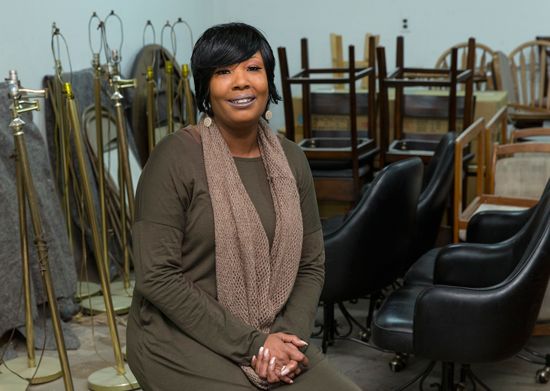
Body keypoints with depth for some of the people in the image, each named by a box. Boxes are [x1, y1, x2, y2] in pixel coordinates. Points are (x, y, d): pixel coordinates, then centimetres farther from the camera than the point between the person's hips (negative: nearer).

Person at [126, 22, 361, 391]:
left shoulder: (291, 160, 5)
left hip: (273, 337, 5)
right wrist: (251, 344, -16)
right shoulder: (175, 157, -11)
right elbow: (157, 276, -15)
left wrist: (288, 334, -10)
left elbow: (311, 264, 8)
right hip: (182, 339, -5)